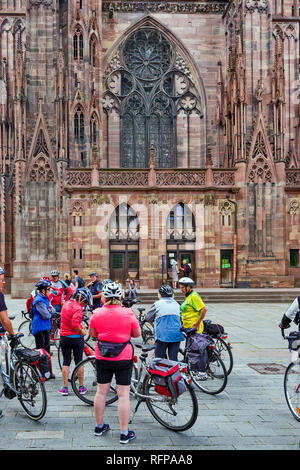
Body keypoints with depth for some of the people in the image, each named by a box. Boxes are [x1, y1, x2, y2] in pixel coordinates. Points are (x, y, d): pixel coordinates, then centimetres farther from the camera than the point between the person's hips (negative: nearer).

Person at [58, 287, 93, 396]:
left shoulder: (66, 303, 6)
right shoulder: (78, 308, -20)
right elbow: (75, 324, -30)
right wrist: (82, 332, -15)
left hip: (64, 337, 6)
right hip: (76, 338, -5)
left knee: (66, 362, 10)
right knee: (79, 362, 8)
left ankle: (65, 388, 11)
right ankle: (81, 387, 17)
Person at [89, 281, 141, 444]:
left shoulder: (97, 314, -7)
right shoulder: (128, 313, -11)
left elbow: (92, 334, 6)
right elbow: (137, 333, -2)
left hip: (102, 357, 2)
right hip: (124, 358, -2)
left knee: (101, 392, 15)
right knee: (123, 395, 3)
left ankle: (99, 426, 30)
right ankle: (124, 433, 7)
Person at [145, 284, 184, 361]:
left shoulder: (157, 304, 1)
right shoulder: (176, 304, 13)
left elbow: (148, 318, 10)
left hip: (162, 335, -4)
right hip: (176, 335, 4)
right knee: (174, 359, 6)